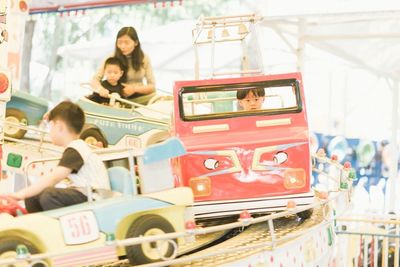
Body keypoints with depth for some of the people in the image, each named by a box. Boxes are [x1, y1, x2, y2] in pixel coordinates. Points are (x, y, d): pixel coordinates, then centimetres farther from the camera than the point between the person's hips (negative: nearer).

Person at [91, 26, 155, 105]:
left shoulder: (144, 58, -1)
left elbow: (152, 86, 0)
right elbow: (95, 80, -8)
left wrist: (134, 89, -18)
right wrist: (100, 89, -31)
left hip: (139, 97, -1)